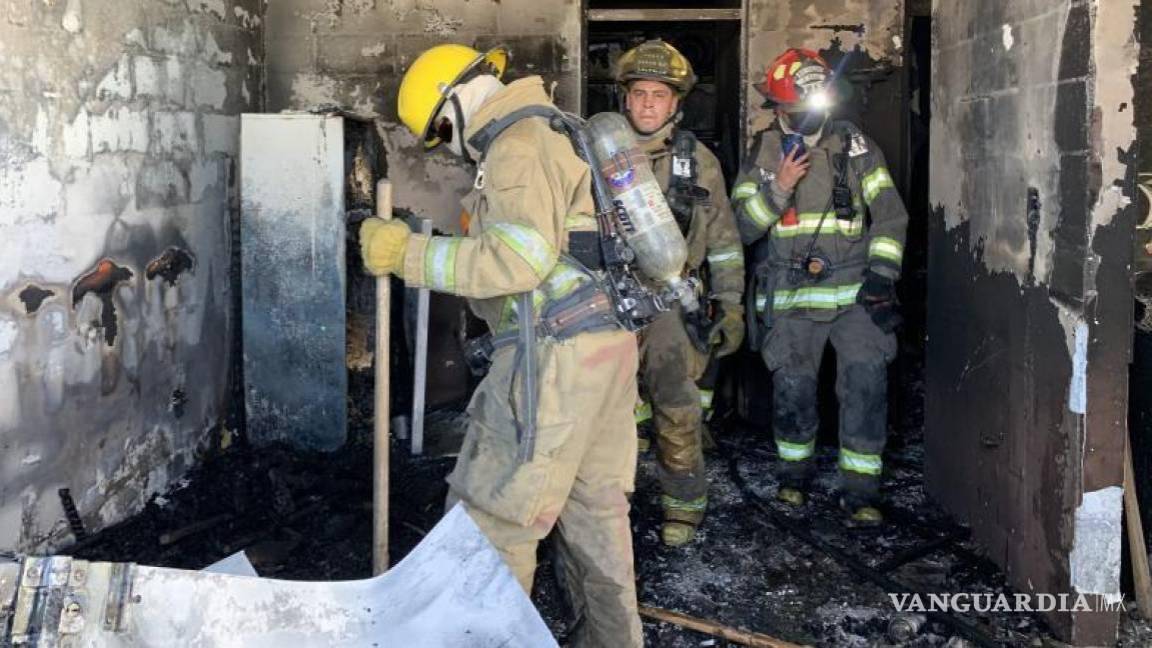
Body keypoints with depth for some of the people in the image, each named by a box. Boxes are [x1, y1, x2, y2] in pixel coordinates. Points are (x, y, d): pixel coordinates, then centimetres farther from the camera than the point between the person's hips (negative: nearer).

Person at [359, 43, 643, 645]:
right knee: (594, 506, 16)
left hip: (556, 351, -10)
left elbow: (518, 259, -22)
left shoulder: (516, 147, -10)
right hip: (606, 339, 10)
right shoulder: (554, 134, 20)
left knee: (494, 513, -2)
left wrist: (411, 254, -17)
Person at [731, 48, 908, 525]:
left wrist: (882, 273, -7)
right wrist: (778, 188, -14)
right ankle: (795, 471, 27)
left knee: (866, 382, -11)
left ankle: (860, 488, -1)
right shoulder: (763, 154, 6)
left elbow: (890, 214, 3)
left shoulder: (855, 147, 3)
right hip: (790, 294, 1)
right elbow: (742, 227, 1)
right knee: (792, 388, 4)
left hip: (854, 290, -1)